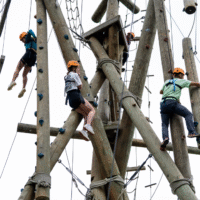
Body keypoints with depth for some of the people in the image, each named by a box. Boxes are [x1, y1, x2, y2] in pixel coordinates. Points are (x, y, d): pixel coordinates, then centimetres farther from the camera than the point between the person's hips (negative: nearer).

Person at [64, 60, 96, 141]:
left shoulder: (66, 77, 25)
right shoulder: (75, 75, 0)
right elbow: (80, 87, -3)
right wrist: (79, 76, 12)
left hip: (70, 100, 8)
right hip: (76, 96, -8)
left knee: (86, 115, 7)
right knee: (92, 110, -3)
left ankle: (84, 131, -18)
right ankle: (88, 125, -31)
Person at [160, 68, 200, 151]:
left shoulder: (167, 82, 28)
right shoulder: (181, 81, 15)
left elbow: (161, 92, 45)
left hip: (163, 103, 5)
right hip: (172, 102, -5)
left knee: (164, 125, 3)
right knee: (188, 114, 2)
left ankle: (165, 138, -25)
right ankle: (192, 132, -17)